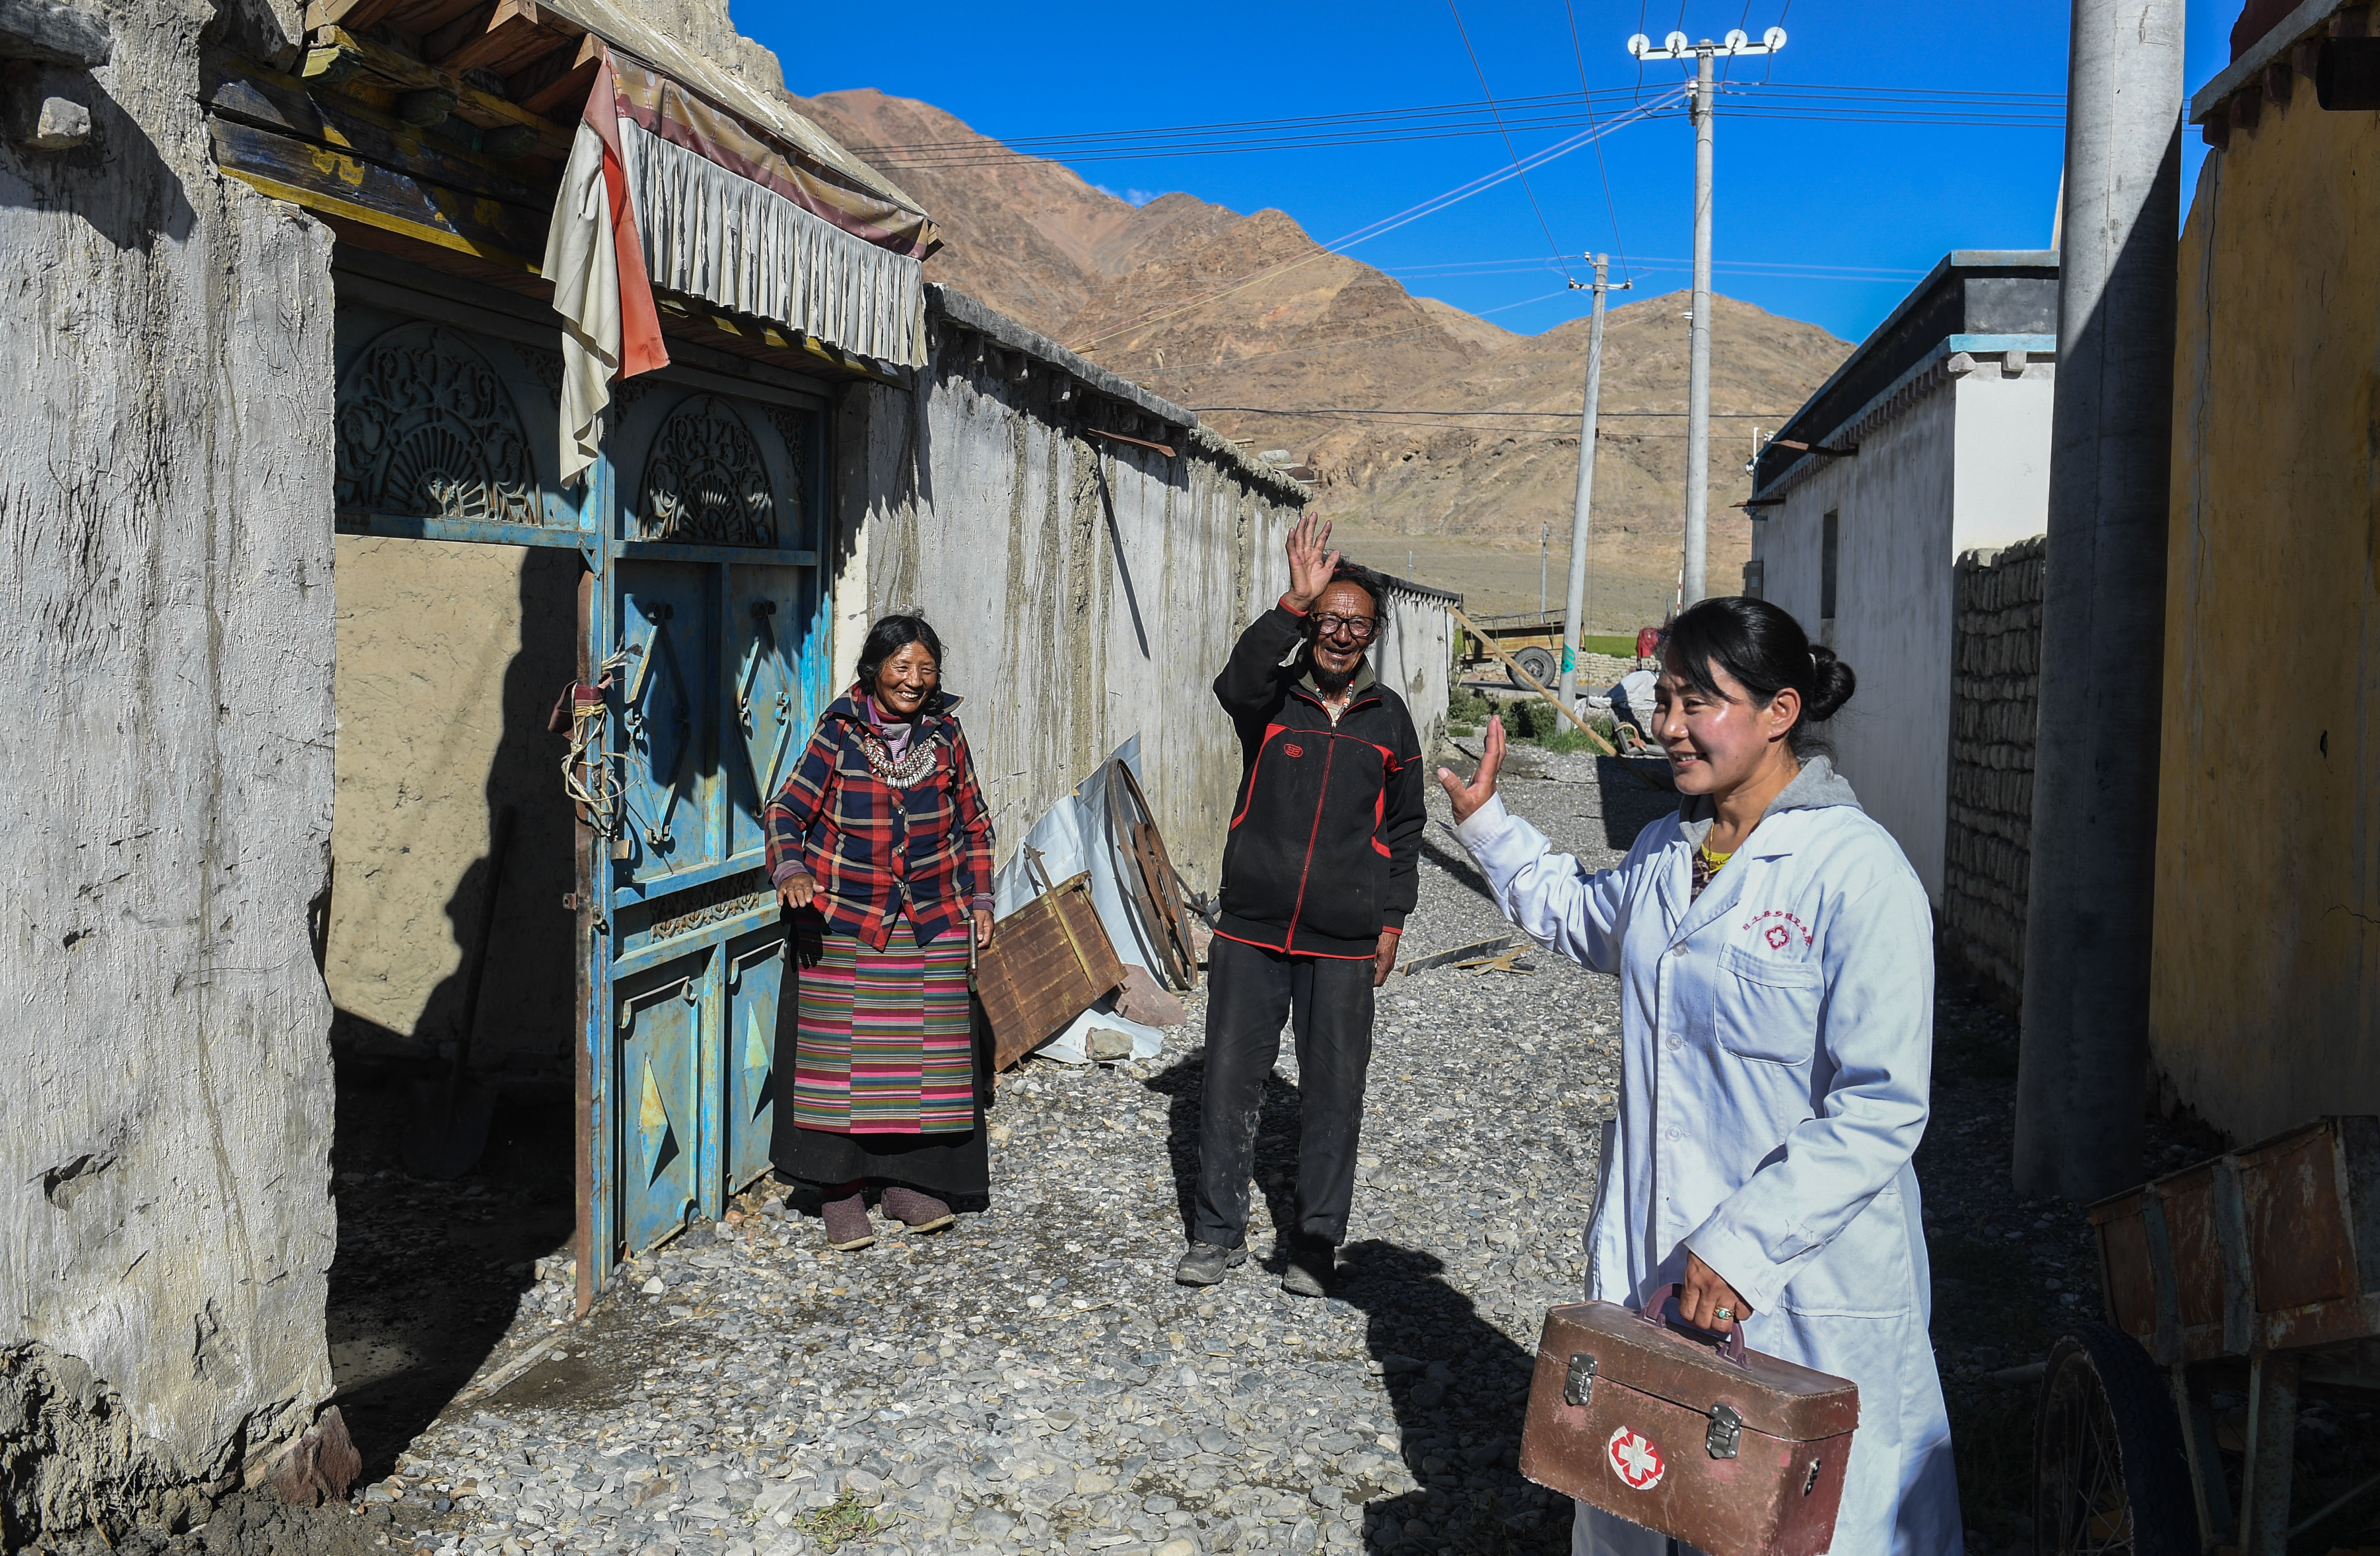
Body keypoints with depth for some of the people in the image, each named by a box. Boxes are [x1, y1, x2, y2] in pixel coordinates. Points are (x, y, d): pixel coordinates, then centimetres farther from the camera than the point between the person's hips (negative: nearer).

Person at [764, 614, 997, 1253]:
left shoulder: (944, 734, 2)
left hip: (932, 925, 3)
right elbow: (786, 810, -7)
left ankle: (908, 1180, 20)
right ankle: (840, 1189, 11)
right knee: (844, 1052, -2)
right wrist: (791, 871, -25)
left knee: (925, 1050, 4)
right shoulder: (839, 733, -6)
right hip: (844, 925, -2)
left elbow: (974, 823, 12)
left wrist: (980, 897, 7)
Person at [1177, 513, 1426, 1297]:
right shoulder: (1270, 698, 0)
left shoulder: (1388, 717, 6)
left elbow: (1404, 828, 13)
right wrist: (1293, 605, -38)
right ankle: (1218, 1231, 20)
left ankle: (1316, 1240, 20)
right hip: (1251, 931, -1)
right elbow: (1237, 680, -26)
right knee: (1230, 1079, 5)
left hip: (1343, 943, 1)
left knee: (1334, 1091, 6)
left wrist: (1391, 921, 8)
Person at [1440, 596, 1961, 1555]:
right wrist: (1486, 822, 22)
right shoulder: (1662, 854, 5)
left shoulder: (1860, 875, -18)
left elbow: (1881, 1109, -20)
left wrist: (1744, 1243, -24)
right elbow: (1578, 916, 30)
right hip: (1646, 1262, 7)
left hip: (1803, 1286, -7)